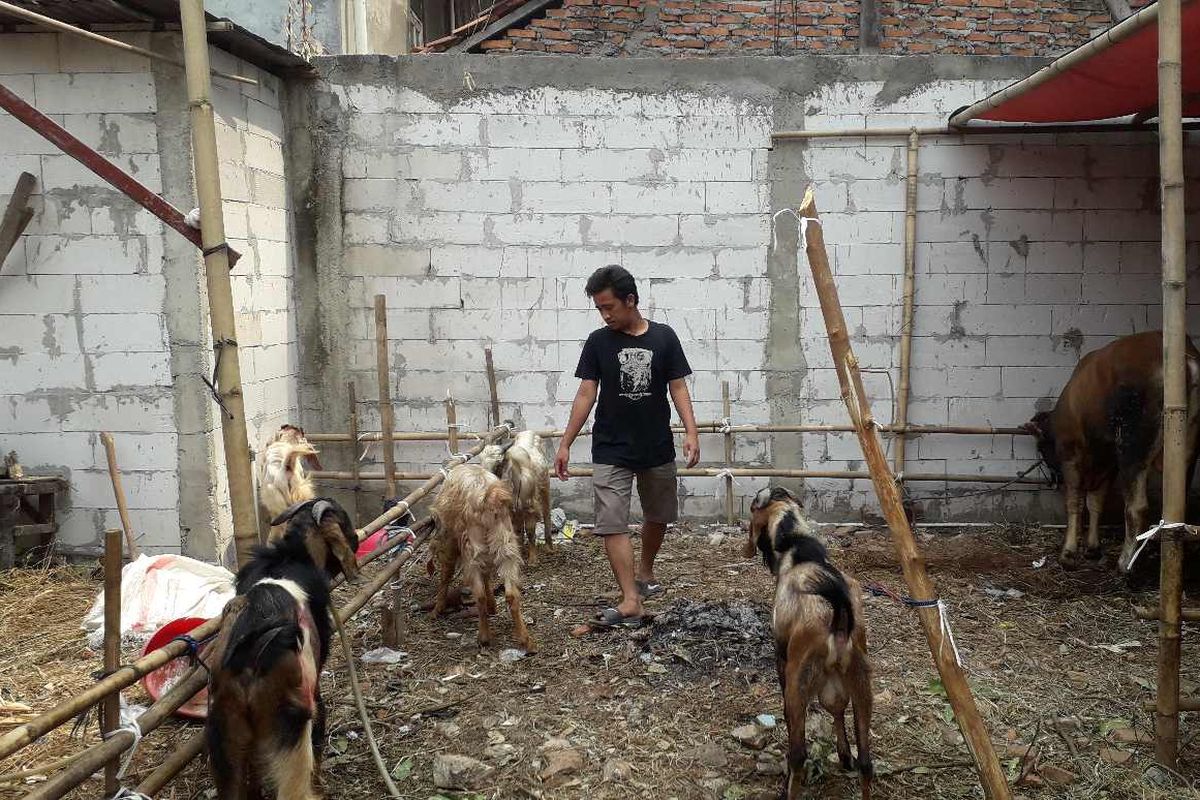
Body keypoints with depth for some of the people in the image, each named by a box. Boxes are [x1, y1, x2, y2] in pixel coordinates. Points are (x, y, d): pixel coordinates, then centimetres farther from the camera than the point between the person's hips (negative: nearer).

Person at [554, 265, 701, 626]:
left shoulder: (664, 337, -2)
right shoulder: (598, 342, -2)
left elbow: (678, 388, -1)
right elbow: (586, 394, -1)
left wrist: (691, 431, -13)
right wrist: (565, 444, -4)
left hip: (658, 450, 1)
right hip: (611, 452, -1)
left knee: (657, 516, 16)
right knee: (613, 524, -10)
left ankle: (645, 571, 41)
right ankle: (631, 601, -9)